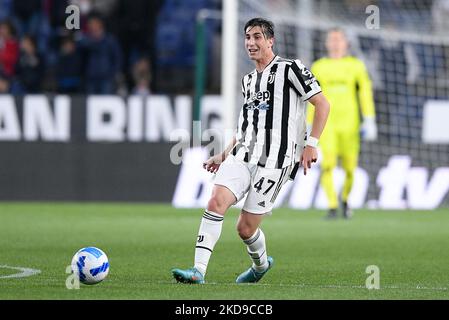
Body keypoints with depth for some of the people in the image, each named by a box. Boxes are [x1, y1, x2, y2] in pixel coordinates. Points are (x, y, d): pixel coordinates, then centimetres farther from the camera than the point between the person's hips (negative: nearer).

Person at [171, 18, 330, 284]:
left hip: (275, 161, -6)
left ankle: (261, 263, 29)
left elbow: (322, 104, -4)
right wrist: (225, 154, 22)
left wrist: (311, 144, -12)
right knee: (217, 201, -19)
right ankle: (199, 270, -18)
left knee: (246, 228, -4)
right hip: (243, 156, 6)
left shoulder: (290, 69, -2)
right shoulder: (248, 81, 20)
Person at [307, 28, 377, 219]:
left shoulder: (355, 65, 6)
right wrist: (309, 126, 12)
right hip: (326, 123, 0)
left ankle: (345, 198, 31)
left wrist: (369, 121, -9)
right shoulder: (318, 67, 9)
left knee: (349, 168, 1)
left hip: (348, 123, 0)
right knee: (327, 164, -20)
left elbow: (365, 93, 1)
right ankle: (332, 207, -18)